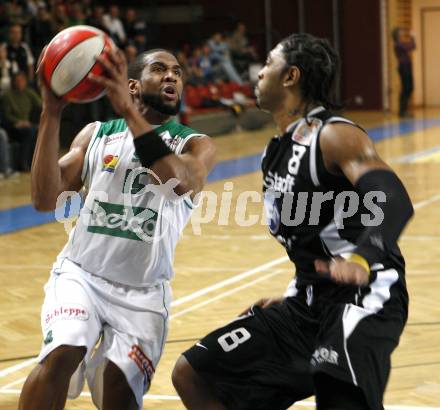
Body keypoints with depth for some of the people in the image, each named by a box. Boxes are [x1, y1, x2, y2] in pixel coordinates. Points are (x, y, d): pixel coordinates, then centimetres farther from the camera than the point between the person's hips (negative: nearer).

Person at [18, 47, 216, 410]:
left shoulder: (196, 145, 2)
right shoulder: (96, 134, 7)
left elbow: (181, 182, -24)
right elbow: (45, 200, -6)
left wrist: (129, 112, -33)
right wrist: (52, 114, -15)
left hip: (144, 292, 0)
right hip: (81, 274, 0)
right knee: (60, 356, -26)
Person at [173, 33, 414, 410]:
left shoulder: (335, 136, -14)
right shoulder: (277, 151, 13)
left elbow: (394, 202, -30)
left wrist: (362, 259, -47)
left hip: (364, 296, -9)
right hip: (309, 299, 9)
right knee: (192, 374, 8)